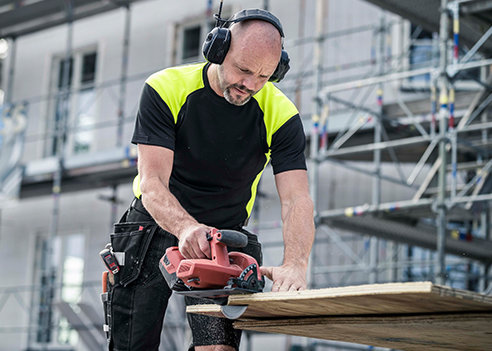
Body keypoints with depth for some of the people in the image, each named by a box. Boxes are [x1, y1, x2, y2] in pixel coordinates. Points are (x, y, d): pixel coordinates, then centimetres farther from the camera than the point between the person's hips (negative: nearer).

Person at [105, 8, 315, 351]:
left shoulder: (280, 115, -13)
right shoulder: (165, 90, -17)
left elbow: (297, 200, -22)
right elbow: (153, 185, -25)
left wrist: (295, 265, -42)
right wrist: (186, 228, -47)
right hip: (156, 227, 0)